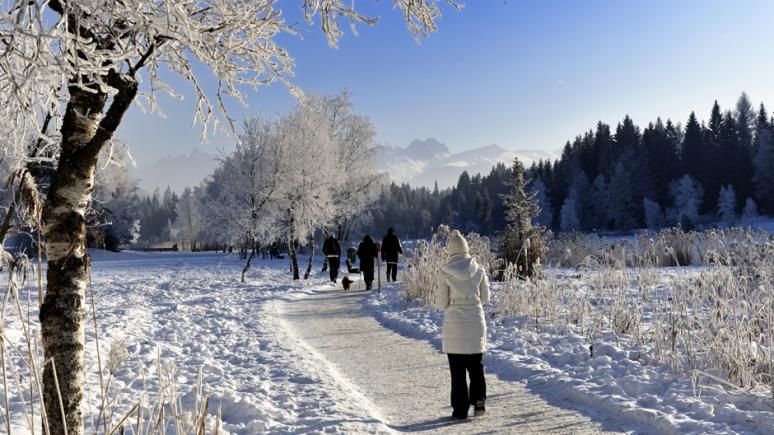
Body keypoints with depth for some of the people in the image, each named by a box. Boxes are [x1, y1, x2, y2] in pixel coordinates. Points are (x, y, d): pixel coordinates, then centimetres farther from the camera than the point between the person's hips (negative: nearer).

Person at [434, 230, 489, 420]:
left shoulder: (445, 273, -12)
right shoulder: (479, 269, -4)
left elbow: (441, 303, -8)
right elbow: (485, 297, 4)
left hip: (454, 326, -2)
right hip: (476, 323, 2)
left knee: (457, 369, 8)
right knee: (475, 365, 19)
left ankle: (460, 410, 13)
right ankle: (478, 400, 7)